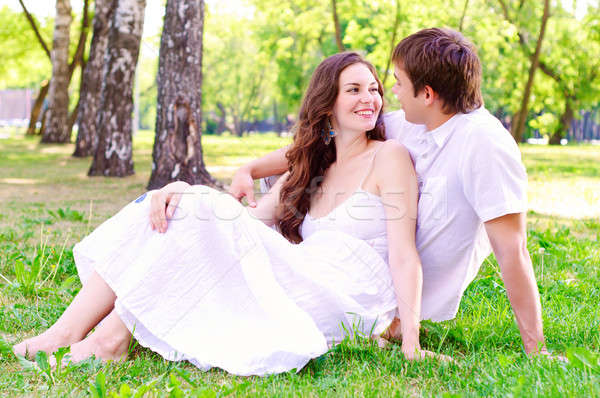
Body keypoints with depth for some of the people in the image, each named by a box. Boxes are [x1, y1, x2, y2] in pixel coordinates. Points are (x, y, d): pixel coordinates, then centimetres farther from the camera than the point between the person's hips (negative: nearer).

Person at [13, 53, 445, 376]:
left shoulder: (389, 157, 2)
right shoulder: (311, 169, 22)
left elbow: (404, 255, -7)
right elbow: (252, 217, 10)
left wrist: (411, 340, -18)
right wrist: (184, 190, -8)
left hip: (346, 304, -7)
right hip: (303, 290, 7)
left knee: (204, 215, -21)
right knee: (172, 209, -6)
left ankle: (115, 335, -18)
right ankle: (66, 332, -15)